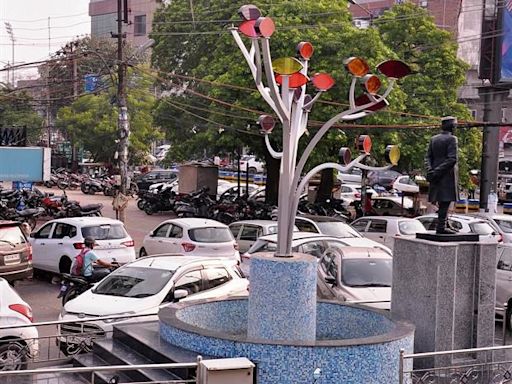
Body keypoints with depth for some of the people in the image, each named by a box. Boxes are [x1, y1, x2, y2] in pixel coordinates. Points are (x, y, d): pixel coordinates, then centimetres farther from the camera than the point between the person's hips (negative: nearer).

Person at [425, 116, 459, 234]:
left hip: (436, 175, 7)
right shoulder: (451, 139, -9)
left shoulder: (433, 139, 13)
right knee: (445, 201, -7)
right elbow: (452, 158, -17)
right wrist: (439, 171, -17)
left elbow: (428, 157, 8)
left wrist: (430, 170, -4)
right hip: (448, 175, -7)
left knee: (442, 202, 13)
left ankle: (443, 225, 19)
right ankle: (441, 227, -9)